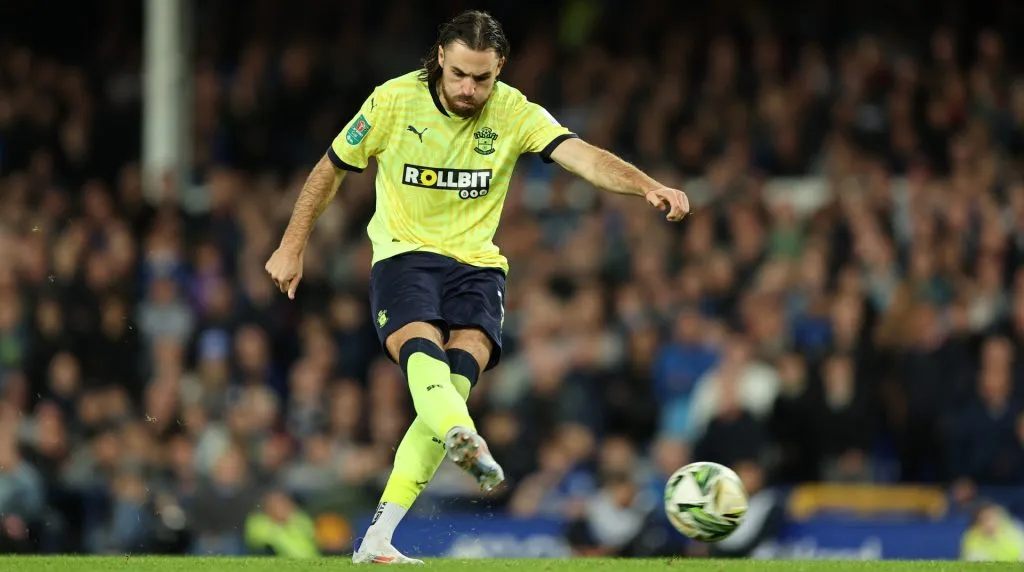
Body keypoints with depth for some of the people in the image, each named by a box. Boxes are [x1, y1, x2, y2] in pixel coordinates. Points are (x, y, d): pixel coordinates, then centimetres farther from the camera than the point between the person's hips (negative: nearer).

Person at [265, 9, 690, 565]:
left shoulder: (515, 113, -5)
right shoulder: (393, 101, -6)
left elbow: (583, 156, -19)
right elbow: (331, 169, 8)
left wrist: (648, 187, -37)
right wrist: (292, 247, 10)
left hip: (476, 264, 1)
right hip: (403, 254, -1)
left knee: (457, 375, -21)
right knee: (422, 351, -32)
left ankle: (377, 540, -19)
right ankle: (467, 441, -64)